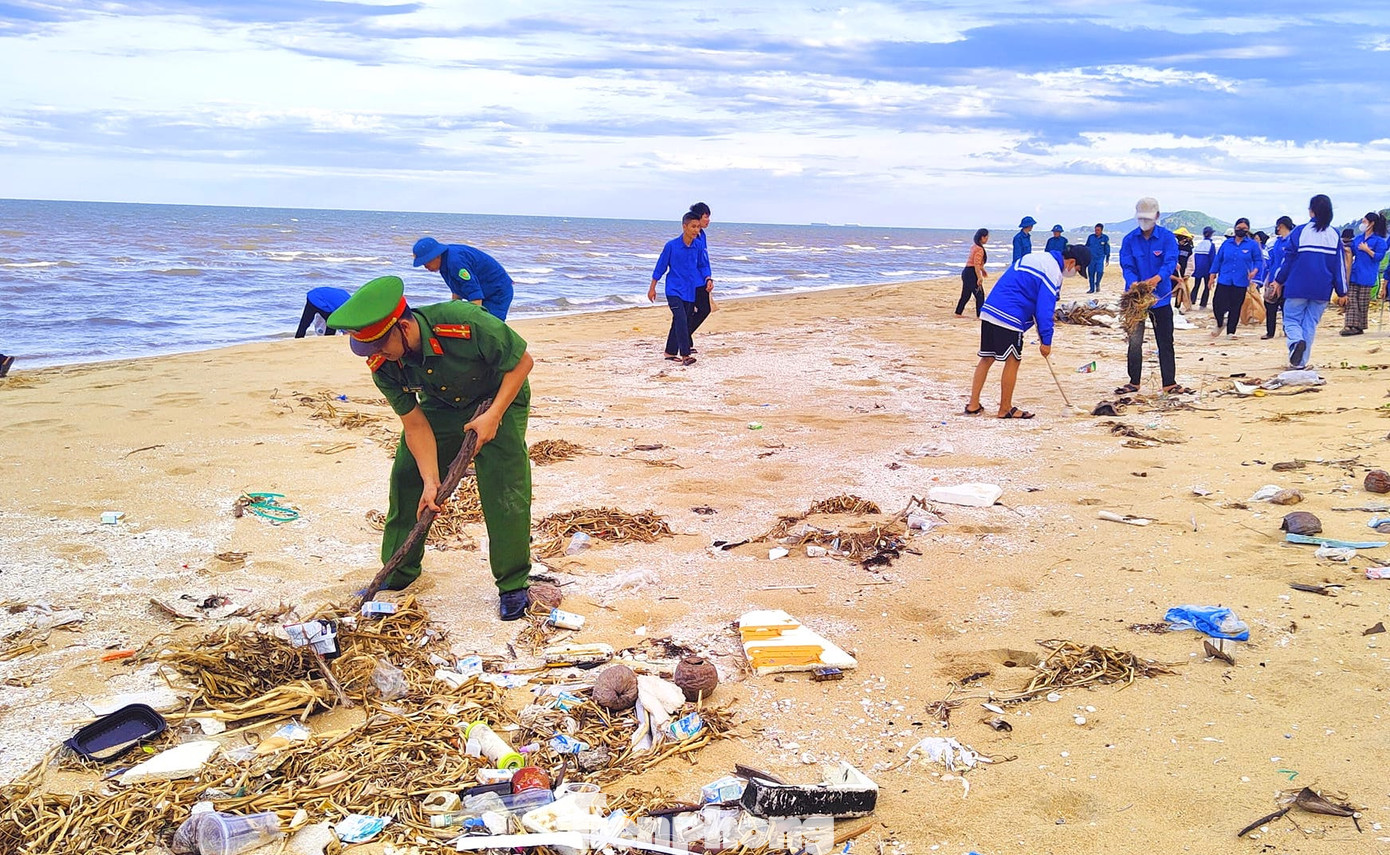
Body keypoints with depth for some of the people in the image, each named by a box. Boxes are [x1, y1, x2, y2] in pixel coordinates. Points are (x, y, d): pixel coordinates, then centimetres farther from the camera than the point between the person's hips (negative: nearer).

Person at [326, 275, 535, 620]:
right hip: (442, 407, 5)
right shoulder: (383, 368, -21)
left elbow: (522, 361, -25)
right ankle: (399, 571, 20)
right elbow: (415, 425, -15)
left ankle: (514, 586, -1)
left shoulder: (466, 323, -38)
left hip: (500, 398, -4)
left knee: (504, 489, -16)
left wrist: (493, 416, -29)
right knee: (406, 479, 0)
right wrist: (431, 482, -23)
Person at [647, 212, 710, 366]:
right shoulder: (671, 245, -11)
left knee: (681, 323, 11)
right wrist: (652, 288, 4)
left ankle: (670, 352, 24)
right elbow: (661, 266, -1)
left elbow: (703, 265, 13)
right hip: (674, 290, -4)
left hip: (690, 291, 5)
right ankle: (685, 355, -20)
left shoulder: (699, 245, -2)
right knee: (681, 320, -18)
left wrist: (707, 278, -6)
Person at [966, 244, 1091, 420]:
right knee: (1013, 360, 2)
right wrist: (1046, 340, -5)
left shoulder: (1038, 257, 21)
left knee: (987, 358, 12)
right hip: (1008, 318, -9)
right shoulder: (1053, 272, -8)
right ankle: (1005, 409, 11)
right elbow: (1044, 309, -11)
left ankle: (973, 405, 13)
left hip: (989, 310, 9)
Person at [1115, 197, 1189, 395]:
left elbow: (1170, 262, -16)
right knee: (1134, 341, 5)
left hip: (1161, 297, -1)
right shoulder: (1129, 240, 0)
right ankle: (1134, 382, 16)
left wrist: (1158, 278, -36)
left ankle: (1170, 384, 12)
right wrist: (1133, 283, -28)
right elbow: (1127, 266, -7)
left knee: (1166, 342, 5)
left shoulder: (1167, 237, -4)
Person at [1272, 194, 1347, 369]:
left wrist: (1278, 281, 9)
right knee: (1310, 323, 11)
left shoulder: (1299, 232, -7)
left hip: (1298, 287, -3)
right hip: (1322, 290, 3)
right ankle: (1300, 361, 8)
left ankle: (1296, 341, -26)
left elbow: (1287, 258, -3)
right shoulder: (1334, 235, 3)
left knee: (1291, 319, 6)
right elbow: (1339, 266, 6)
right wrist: (1341, 292, 11)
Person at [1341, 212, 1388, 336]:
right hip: (1354, 274, 5)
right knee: (1351, 300, -3)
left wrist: (1367, 250, -16)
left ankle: (1359, 326, 8)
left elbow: (1379, 256, -9)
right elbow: (1351, 253, 17)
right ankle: (1351, 325, -5)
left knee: (1363, 302, 0)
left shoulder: (1379, 240, -4)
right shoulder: (1357, 239, 14)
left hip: (1367, 276, -5)